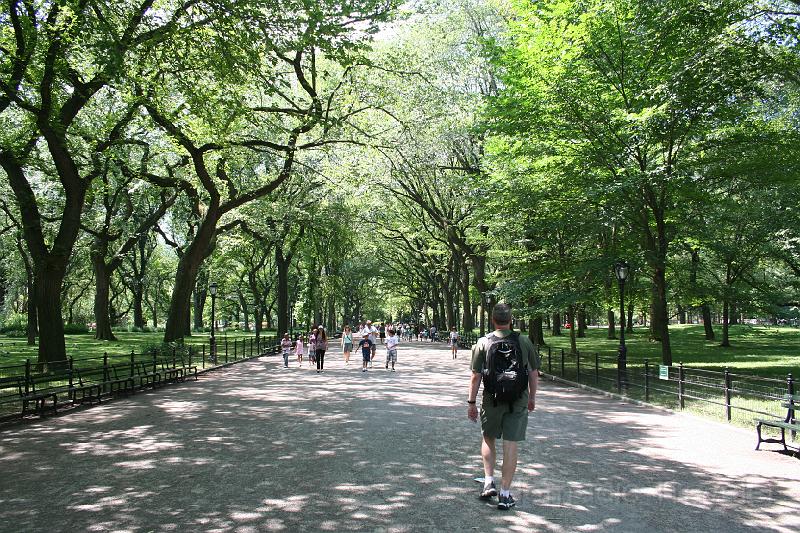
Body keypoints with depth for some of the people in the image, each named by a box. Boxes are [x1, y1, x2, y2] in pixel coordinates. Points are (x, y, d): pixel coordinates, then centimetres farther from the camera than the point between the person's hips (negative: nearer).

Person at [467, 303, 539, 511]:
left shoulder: (483, 343, -5)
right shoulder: (524, 342, 0)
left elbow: (476, 376, -5)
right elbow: (534, 373, 6)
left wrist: (471, 402, 3)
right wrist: (532, 398, 18)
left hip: (492, 400, 0)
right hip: (518, 402, 1)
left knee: (488, 439, 20)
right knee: (510, 445, 3)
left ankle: (489, 482, 13)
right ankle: (505, 494, 7)